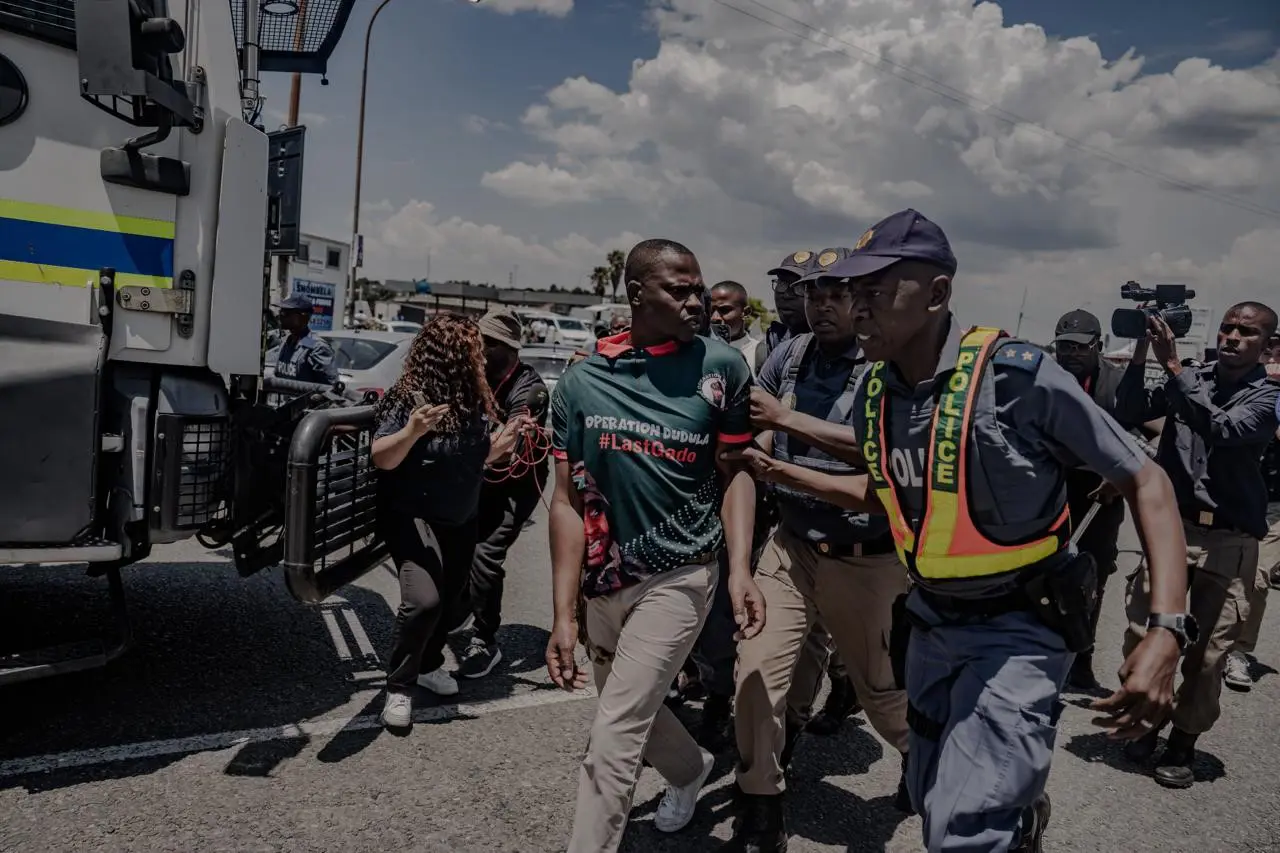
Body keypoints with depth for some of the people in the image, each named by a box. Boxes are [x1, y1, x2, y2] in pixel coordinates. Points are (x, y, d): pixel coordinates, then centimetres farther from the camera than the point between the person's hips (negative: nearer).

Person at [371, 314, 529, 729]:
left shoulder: (473, 400, 1)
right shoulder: (409, 397, -18)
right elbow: (381, 459, -20)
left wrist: (501, 444, -5)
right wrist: (412, 431, -36)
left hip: (461, 520, 7)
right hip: (413, 517, -7)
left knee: (449, 597, 17)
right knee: (423, 599, -21)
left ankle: (429, 665, 41)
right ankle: (398, 688, -2)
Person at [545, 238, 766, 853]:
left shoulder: (721, 367, -6)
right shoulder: (581, 380, -3)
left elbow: (736, 473, -1)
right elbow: (569, 501, -3)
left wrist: (739, 568, -15)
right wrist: (564, 614, -7)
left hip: (678, 577, -4)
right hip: (602, 582, 4)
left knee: (612, 744, -5)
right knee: (634, 716, 24)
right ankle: (690, 769, 56)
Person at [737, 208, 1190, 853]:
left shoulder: (1020, 375, -23)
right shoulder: (874, 389, -5)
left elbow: (1145, 482, -15)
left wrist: (1167, 629, -25)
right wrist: (792, 476, 5)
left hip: (1018, 625, -6)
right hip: (931, 619, 6)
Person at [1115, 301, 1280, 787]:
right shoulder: (1189, 380, 10)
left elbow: (1224, 428, -19)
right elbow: (1130, 412, 1)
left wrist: (1172, 365, -19)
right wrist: (1141, 353, -10)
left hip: (1228, 540, -2)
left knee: (1207, 652, 0)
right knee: (1142, 634, 0)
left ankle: (1183, 744, 17)